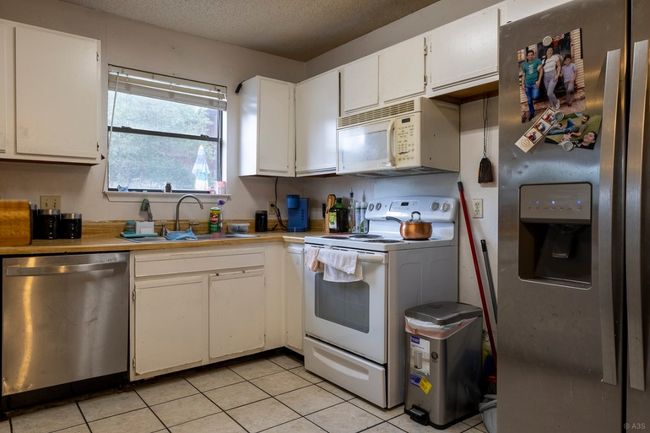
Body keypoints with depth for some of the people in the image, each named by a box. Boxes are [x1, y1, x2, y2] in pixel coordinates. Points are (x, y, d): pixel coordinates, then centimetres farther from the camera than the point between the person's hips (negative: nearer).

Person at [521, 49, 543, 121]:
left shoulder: (537, 61, 3)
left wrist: (538, 81, -12)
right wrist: (522, 84, 5)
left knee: (535, 97, -21)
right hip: (527, 84, 3)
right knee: (529, 100, 7)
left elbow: (541, 71, -2)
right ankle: (531, 113, 18)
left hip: (535, 83, -3)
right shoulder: (524, 64, 12)